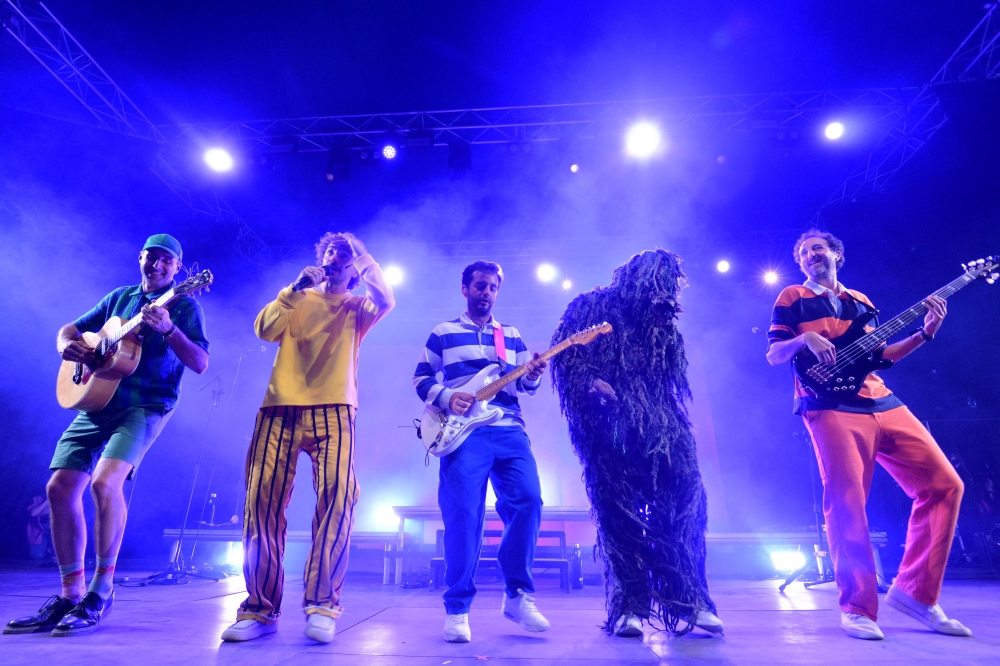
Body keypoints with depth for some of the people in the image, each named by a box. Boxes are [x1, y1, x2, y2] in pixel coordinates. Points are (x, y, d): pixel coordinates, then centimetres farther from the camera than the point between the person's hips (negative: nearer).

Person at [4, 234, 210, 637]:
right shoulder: (119, 297, 18)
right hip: (97, 401, 6)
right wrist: (68, 345, 0)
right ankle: (71, 594, 13)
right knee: (60, 487, 0)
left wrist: (168, 329, -25)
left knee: (105, 481, -24)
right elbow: (69, 329, 24)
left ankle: (100, 593, -9)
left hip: (146, 405, -6)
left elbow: (201, 364, -10)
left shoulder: (184, 306, 1)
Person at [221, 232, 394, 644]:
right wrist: (294, 290, -2)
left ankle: (321, 604, -10)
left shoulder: (356, 307, 16)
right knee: (262, 498, -5)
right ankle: (260, 609, 7)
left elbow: (386, 301, -6)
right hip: (280, 407, 2)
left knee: (337, 494, -20)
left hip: (332, 409, -2)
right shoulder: (297, 298, 21)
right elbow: (265, 331, 6)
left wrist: (360, 254, 1)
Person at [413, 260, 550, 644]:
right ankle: (457, 609, 7)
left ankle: (517, 594, 9)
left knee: (527, 500, -10)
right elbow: (421, 378, 9)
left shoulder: (512, 336, 21)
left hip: (509, 430, 3)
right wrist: (446, 397, -10)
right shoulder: (443, 333, 13)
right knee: (463, 514, -9)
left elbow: (524, 386, 17)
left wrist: (533, 377, -7)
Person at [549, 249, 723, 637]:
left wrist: (678, 428, 7)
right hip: (610, 427, -4)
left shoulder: (663, 326, 21)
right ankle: (627, 607, 6)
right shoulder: (591, 308, 5)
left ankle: (690, 600, 6)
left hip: (660, 429, 5)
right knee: (619, 514, -3)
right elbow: (565, 357, -3)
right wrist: (591, 384, -16)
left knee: (685, 504, -5)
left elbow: (674, 384, 21)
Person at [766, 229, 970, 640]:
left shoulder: (860, 301, 24)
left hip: (882, 403, 6)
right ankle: (857, 608, 2)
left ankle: (914, 591, 13)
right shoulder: (793, 298, 8)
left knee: (944, 484, 1)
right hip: (832, 408, -6)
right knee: (846, 505, -12)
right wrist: (805, 338, -18)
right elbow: (773, 355, 0)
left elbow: (876, 356, 21)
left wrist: (925, 333, 12)